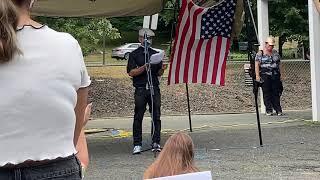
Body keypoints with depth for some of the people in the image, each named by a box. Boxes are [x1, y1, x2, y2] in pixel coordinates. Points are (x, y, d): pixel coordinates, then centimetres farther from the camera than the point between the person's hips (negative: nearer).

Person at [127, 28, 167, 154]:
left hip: (154, 88, 3)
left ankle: (156, 143, 5)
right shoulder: (134, 54, 7)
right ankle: (137, 144, 4)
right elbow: (131, 72, -2)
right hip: (140, 89, -3)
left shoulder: (156, 54, 18)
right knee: (138, 117, -2)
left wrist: (162, 69, -6)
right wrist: (144, 68, -15)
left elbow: (159, 74, 16)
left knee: (156, 116, 0)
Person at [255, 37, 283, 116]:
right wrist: (257, 75, -12)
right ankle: (268, 110, 1)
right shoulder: (260, 53, 3)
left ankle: (278, 109, 3)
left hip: (275, 76, 4)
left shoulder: (276, 53, 17)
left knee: (276, 92, 0)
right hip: (265, 76, -3)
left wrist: (281, 74, 13)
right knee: (267, 93, -3)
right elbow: (257, 65, -4)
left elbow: (279, 64, 20)